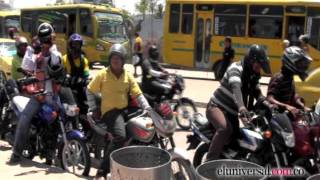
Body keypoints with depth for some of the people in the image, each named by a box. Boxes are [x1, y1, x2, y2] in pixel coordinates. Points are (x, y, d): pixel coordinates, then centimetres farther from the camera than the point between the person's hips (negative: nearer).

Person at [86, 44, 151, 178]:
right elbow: (89, 91, 8)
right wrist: (93, 108, 0)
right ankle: (102, 171, -23)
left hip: (125, 109, 6)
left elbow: (138, 94, 5)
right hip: (110, 111, -5)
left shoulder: (128, 76, 9)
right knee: (120, 136, -31)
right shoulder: (102, 74, 0)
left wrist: (148, 109, -8)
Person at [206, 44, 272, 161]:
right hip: (217, 106, -9)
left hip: (232, 111, 9)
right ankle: (209, 163, -30)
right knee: (225, 128, -34)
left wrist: (267, 105, -20)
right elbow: (236, 88, -40)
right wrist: (241, 107, -58)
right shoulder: (236, 68, -21)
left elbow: (257, 92, 3)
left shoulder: (253, 75, 7)